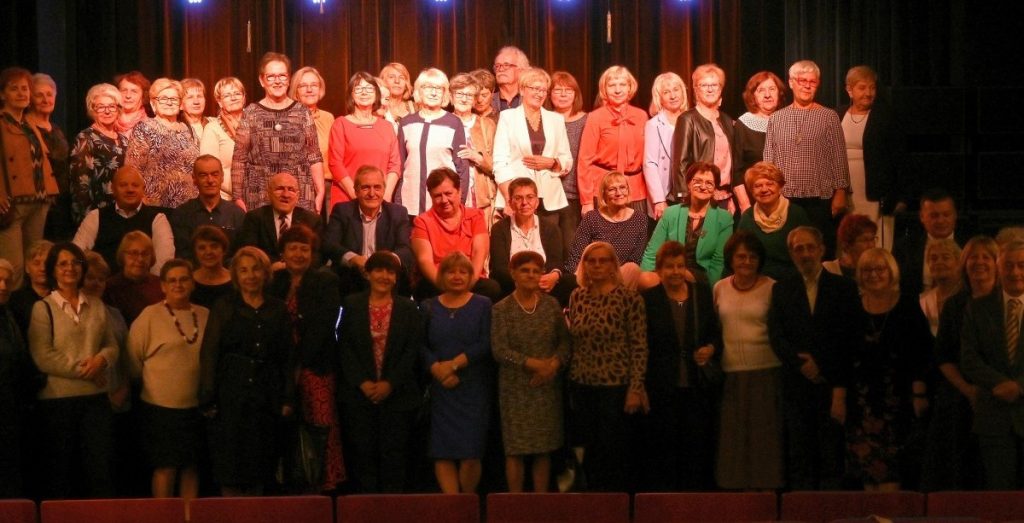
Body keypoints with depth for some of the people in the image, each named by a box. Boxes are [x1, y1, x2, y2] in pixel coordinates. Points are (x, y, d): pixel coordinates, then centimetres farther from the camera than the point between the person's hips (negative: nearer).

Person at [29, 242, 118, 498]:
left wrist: (102, 359, -11)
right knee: (59, 470, 6)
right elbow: (42, 357, -12)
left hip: (96, 397, 4)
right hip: (57, 399, -3)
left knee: (102, 466, 1)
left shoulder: (96, 306, 12)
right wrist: (82, 368, -14)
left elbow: (112, 346, 11)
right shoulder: (43, 308, -3)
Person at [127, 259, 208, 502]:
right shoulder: (149, 316, -6)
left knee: (191, 466, 11)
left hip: (197, 406, 4)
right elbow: (133, 359, -2)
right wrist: (151, 381, 3)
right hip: (160, 406, -4)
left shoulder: (205, 316, 5)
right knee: (166, 467, 0)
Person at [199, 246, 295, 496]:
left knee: (259, 466, 5)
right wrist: (208, 400, -10)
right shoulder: (224, 308, 2)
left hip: (266, 398, 2)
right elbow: (208, 354, -3)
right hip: (230, 397, -2)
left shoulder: (278, 309, 9)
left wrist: (288, 399, 3)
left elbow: (288, 357, 10)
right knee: (230, 466, -2)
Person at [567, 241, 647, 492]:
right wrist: (570, 382, 10)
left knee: (613, 452, 3)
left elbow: (640, 346, -9)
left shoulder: (630, 298, -9)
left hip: (615, 387, -4)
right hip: (581, 386, 5)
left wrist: (636, 388, -12)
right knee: (586, 450, 11)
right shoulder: (577, 297, 5)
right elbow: (571, 340, 12)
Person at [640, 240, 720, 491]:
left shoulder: (702, 292, 7)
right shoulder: (648, 299, -3)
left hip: (699, 386, 3)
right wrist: (641, 388, -8)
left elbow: (716, 331, 15)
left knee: (698, 449, 6)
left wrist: (712, 348, -7)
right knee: (663, 451, 3)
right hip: (662, 389, -3)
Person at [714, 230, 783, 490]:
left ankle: (767, 487, 8)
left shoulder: (772, 288, -4)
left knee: (764, 437, 1)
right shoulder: (720, 288, 8)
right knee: (732, 439, 8)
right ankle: (735, 488, 16)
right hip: (730, 374, 4)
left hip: (766, 373, -3)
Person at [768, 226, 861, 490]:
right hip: (796, 387, 2)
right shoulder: (782, 289, 10)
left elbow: (853, 340, 0)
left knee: (832, 460, -3)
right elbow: (776, 336, 3)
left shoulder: (844, 288, 5)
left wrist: (841, 388, -7)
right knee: (799, 462, 3)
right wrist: (801, 363, -12)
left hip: (833, 388, -2)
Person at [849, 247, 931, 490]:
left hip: (897, 396, -2)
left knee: (890, 462, -7)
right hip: (861, 397, 2)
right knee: (865, 459, 1)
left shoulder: (907, 307, 0)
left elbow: (922, 352, -2)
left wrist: (919, 394, -8)